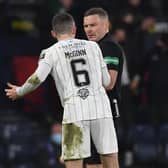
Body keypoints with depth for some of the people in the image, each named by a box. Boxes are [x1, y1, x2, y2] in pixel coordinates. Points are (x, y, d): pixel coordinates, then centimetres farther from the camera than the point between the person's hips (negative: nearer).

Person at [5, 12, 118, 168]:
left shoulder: (51, 52, 7)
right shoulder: (93, 46, 15)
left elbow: (37, 79, -8)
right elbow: (107, 84, 16)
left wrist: (19, 92, 11)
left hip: (75, 109, -2)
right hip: (100, 105, 2)